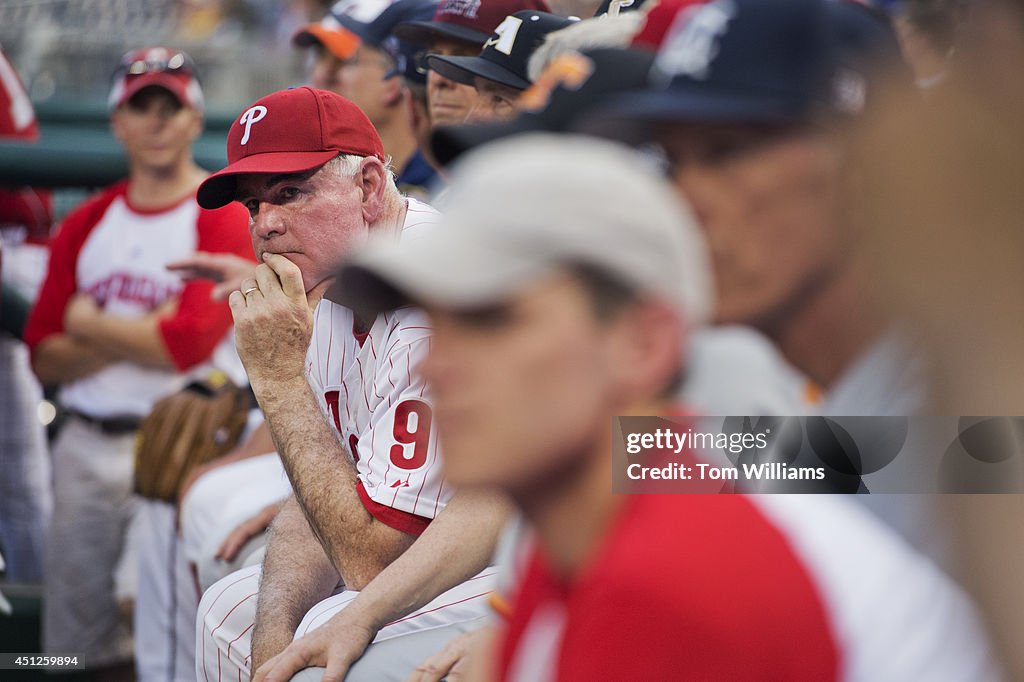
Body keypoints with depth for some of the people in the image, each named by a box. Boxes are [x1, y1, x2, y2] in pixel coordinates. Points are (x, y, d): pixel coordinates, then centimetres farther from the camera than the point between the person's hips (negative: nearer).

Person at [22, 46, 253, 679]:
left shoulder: (225, 215, -5)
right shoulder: (87, 223, 12)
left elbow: (187, 343, -16)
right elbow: (45, 356, 7)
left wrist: (89, 323, -1)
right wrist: (139, 336, -8)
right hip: (87, 447, 6)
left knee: (142, 599, -23)